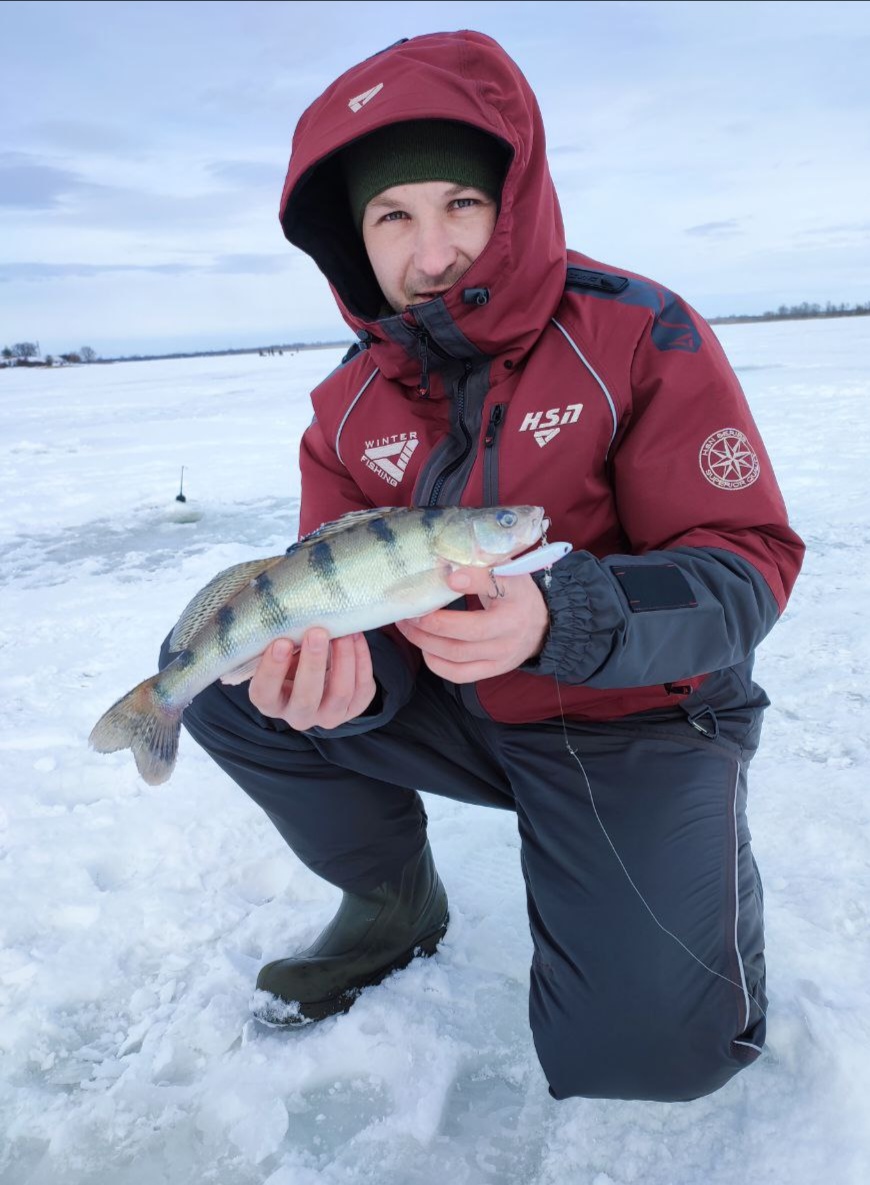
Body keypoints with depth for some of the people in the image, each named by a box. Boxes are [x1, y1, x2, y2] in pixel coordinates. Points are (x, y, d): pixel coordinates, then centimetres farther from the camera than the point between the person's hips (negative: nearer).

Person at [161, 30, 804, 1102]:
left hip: (639, 718, -3)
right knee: (219, 672, -11)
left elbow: (749, 563, -18)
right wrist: (336, 676, -29)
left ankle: (696, 861, 15)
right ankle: (392, 903, 10)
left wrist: (555, 620, -37)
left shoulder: (638, 333, -14)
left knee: (645, 1040, -22)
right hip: (459, 711, 4)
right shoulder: (349, 406, -2)